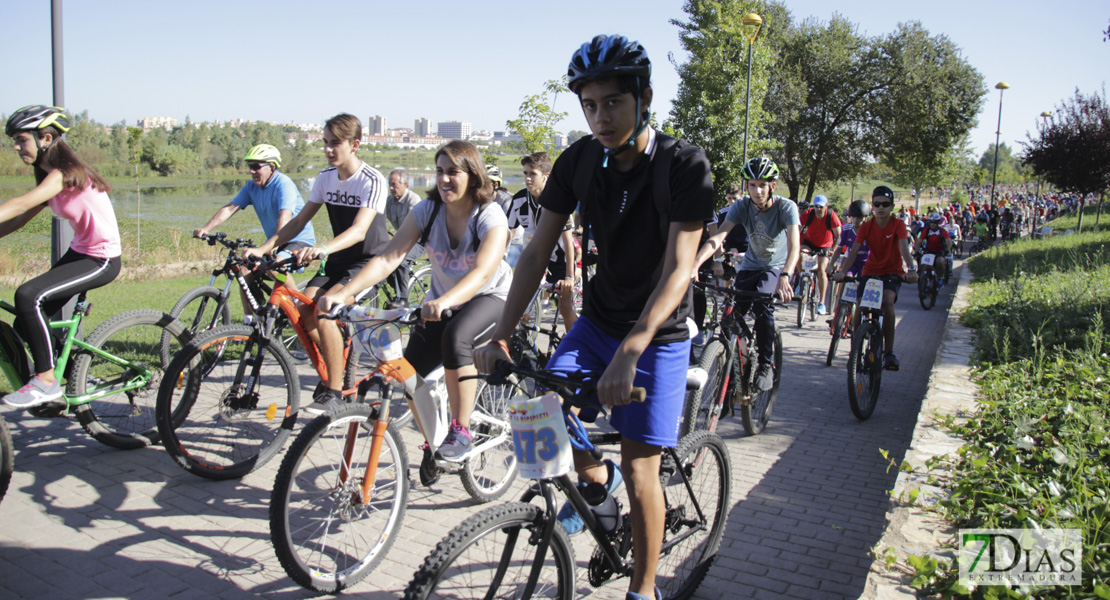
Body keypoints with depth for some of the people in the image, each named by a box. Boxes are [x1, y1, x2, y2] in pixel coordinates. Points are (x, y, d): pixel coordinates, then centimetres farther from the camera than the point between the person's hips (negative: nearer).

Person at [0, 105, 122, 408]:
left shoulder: (65, 173, -19)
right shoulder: (49, 177, 10)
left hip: (102, 260, -10)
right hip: (79, 252, 10)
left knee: (28, 296, -24)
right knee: (26, 321, 6)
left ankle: (46, 381, -12)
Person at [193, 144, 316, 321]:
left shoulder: (284, 184, -21)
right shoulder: (252, 187, 1)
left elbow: (285, 218, -35)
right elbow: (230, 208, -6)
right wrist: (205, 228, -21)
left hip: (299, 239, -8)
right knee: (246, 271, -5)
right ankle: (249, 320, 10)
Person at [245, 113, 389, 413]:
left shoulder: (372, 181, -17)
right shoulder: (325, 178, 4)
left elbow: (359, 230, -30)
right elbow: (299, 221, 6)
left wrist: (322, 248, -47)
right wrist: (263, 248, -6)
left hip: (369, 261, -7)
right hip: (338, 261, 7)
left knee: (324, 312, -25)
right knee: (303, 312, -12)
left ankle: (334, 392, -14)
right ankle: (333, 371, 10)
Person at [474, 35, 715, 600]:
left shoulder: (685, 166, -20)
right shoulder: (577, 161, -8)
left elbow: (677, 269, -27)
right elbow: (538, 250, -6)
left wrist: (629, 352, -39)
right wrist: (501, 335, -15)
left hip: (658, 332, -4)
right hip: (597, 319, 4)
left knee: (639, 469, -3)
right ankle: (595, 478, 20)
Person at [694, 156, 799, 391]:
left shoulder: (786, 207, -23)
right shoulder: (742, 206, -17)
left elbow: (794, 247, -35)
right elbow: (717, 238, -29)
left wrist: (785, 277, -54)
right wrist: (694, 264, -46)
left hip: (777, 267, -3)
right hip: (750, 266, 3)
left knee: (762, 303, -30)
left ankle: (766, 364, -14)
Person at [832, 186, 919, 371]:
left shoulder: (898, 225, -10)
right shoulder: (866, 226, -5)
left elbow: (904, 248, -26)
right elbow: (854, 251, -15)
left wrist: (912, 269, -45)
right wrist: (842, 271, -32)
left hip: (892, 273, -3)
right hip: (870, 271, 3)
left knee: (887, 300, -30)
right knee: (859, 307, -15)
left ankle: (889, 352, -24)